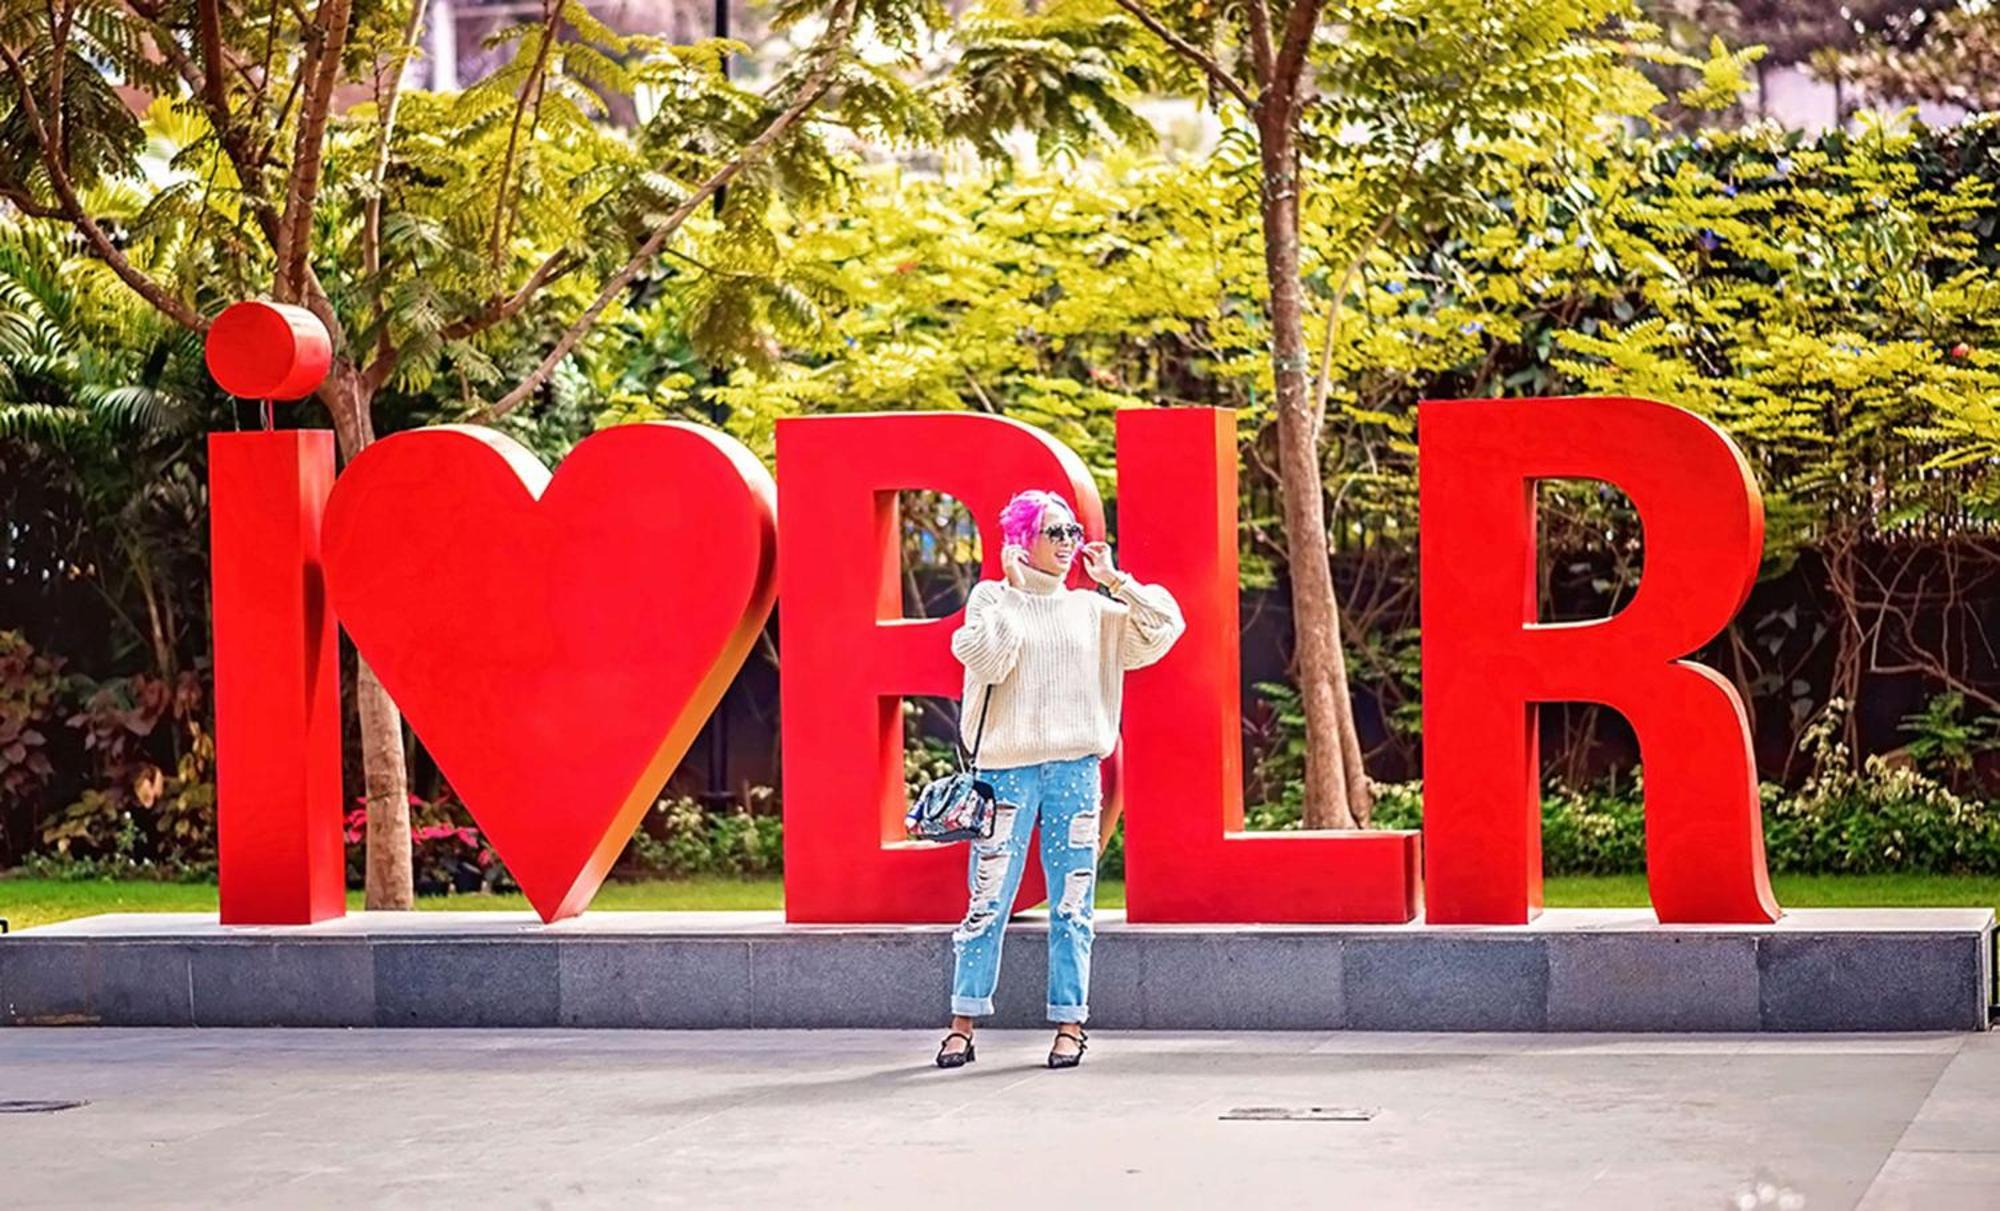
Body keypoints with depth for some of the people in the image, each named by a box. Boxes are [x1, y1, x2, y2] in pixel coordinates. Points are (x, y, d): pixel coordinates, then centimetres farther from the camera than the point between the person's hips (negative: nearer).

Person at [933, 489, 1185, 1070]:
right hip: (1008, 766, -3)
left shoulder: (1091, 609, 14)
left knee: (1072, 903, 2)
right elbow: (986, 661, -11)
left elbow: (1163, 630, 7)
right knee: (987, 900, -4)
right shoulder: (992, 598, 6)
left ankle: (1069, 1025, 7)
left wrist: (1115, 580, 4)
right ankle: (963, 1025, 2)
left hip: (1076, 767, 3)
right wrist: (1012, 590, -7)